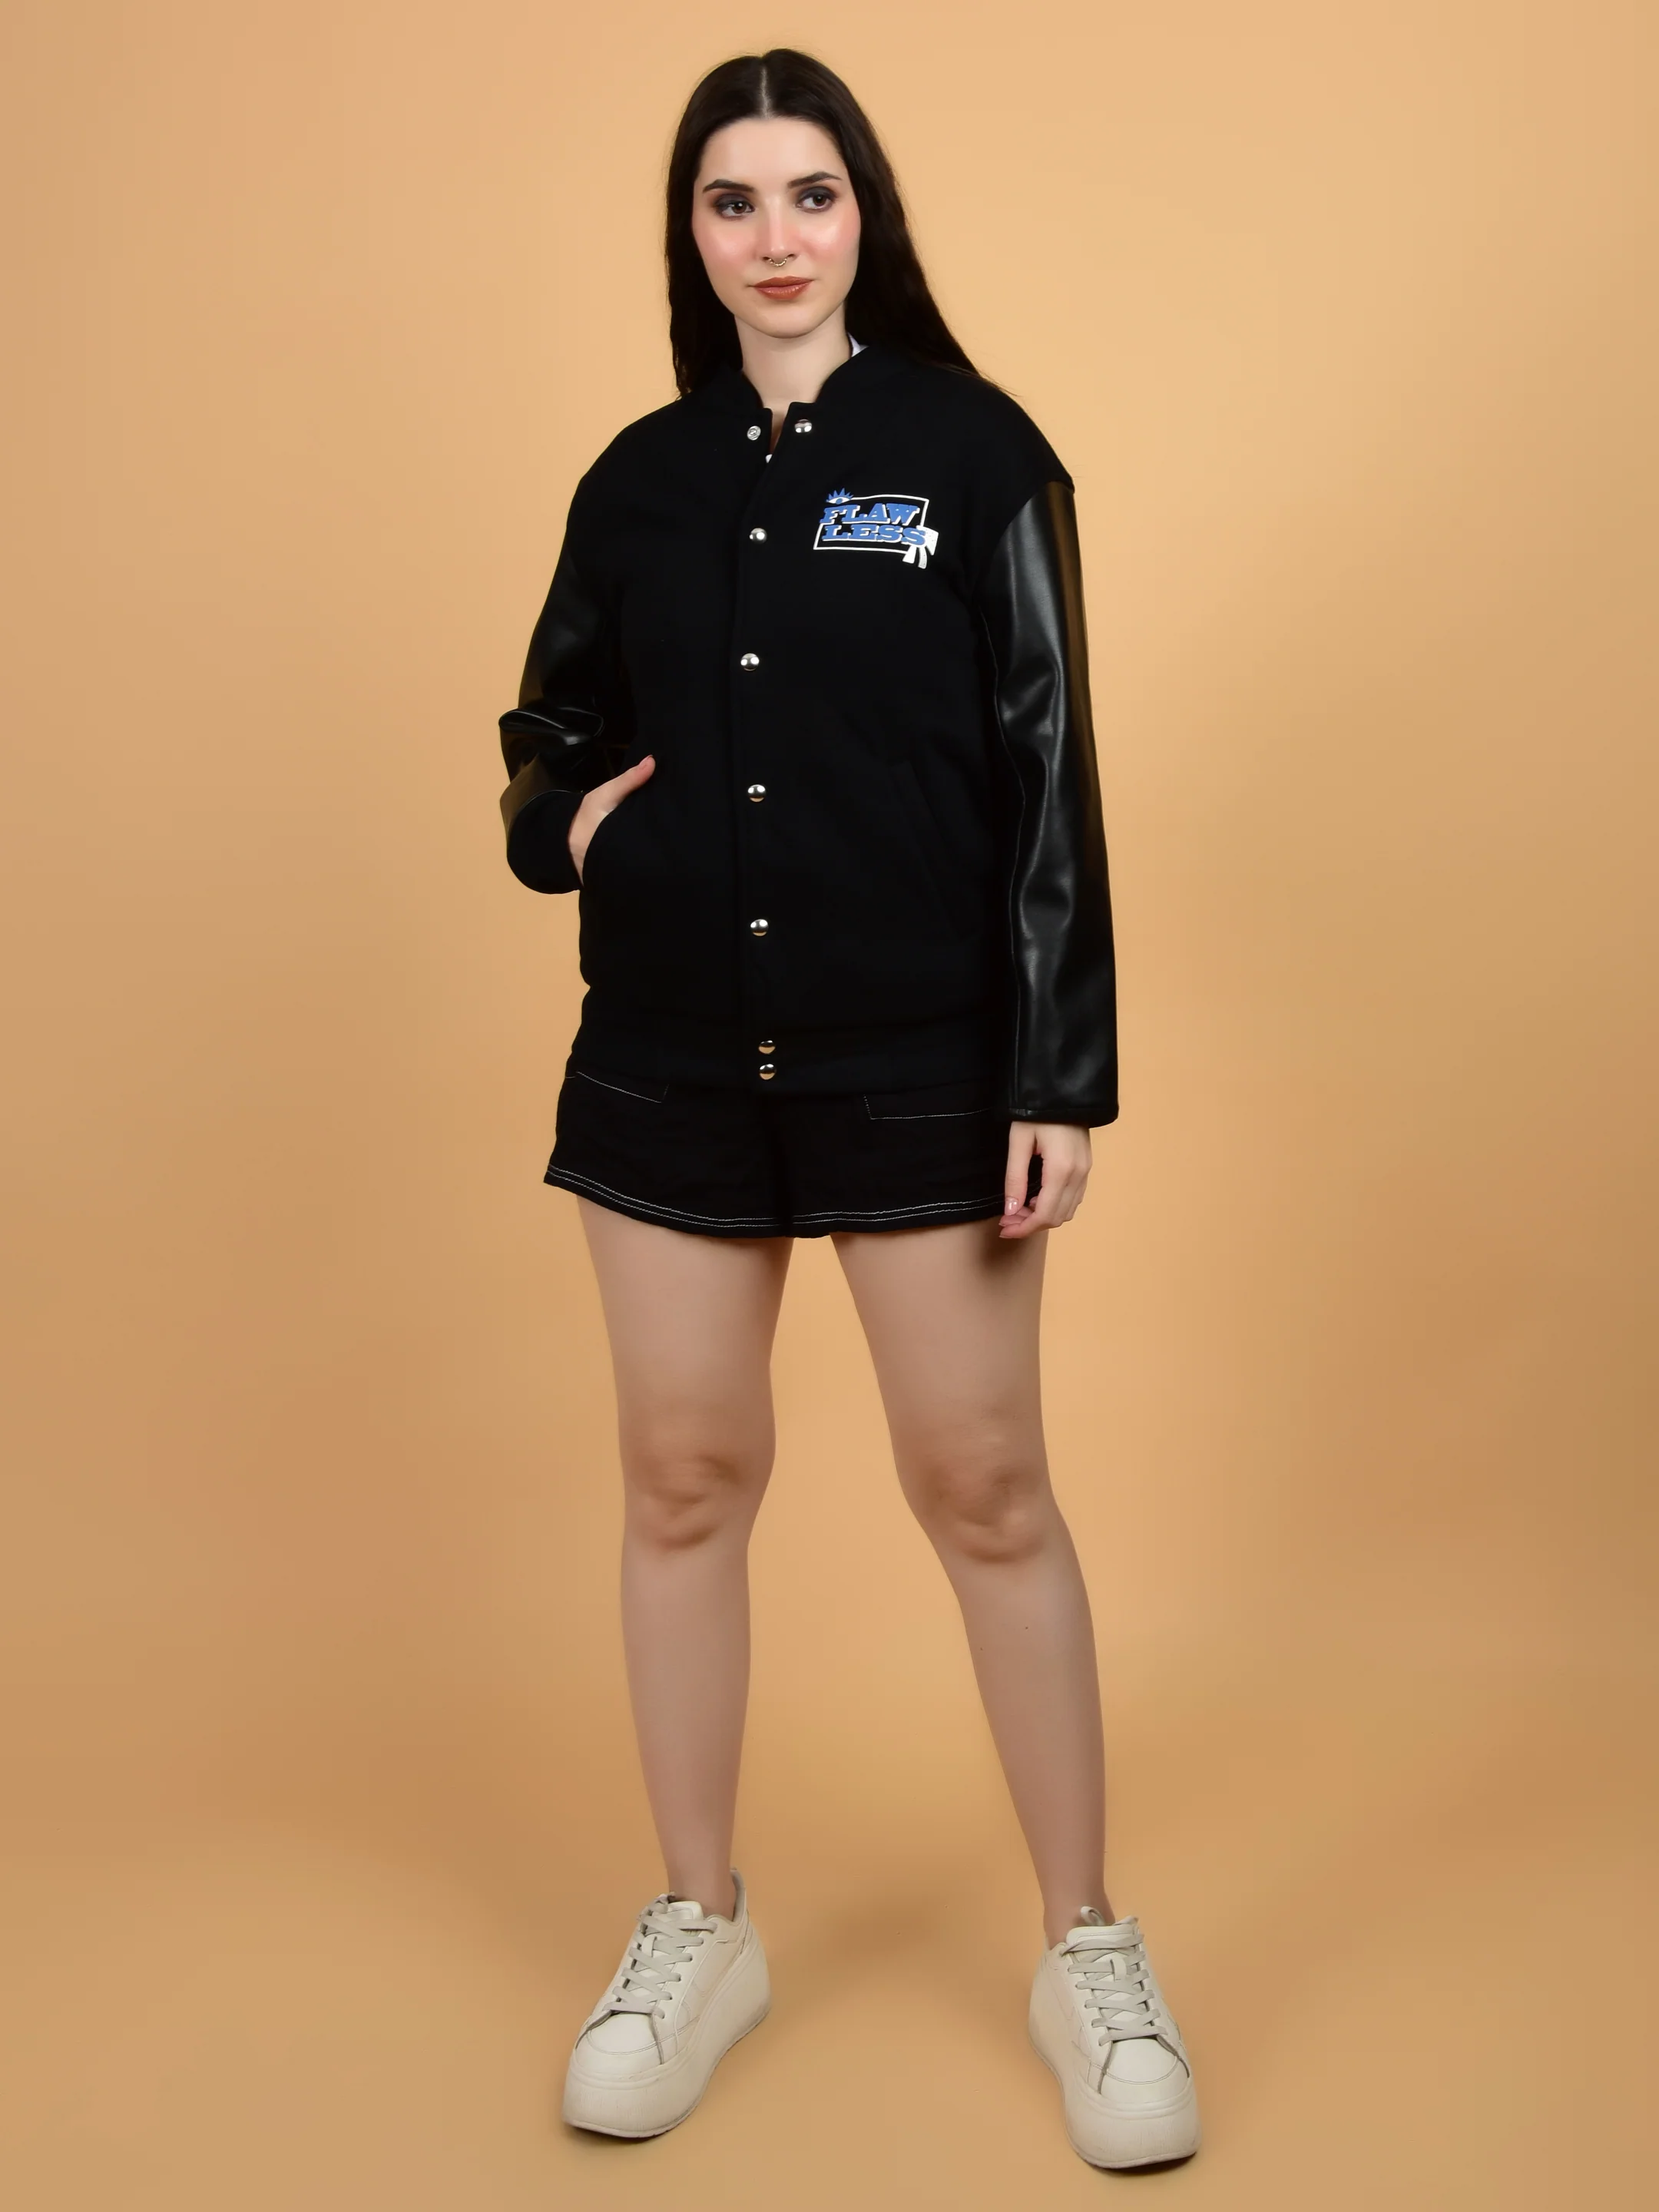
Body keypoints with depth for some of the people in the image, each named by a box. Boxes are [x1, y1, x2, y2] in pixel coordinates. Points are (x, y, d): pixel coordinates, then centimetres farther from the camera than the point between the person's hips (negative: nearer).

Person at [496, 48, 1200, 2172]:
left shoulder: (972, 449, -1)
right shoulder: (640, 478, 9)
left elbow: (1045, 773, -5)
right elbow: (549, 724, 21)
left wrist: (1062, 1076, -9)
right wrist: (560, 824, -3)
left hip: (922, 1056, -3)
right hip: (667, 1056, 4)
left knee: (984, 1489, 1)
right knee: (683, 1479, 9)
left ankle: (1089, 1953, 18)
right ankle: (697, 1931, 26)